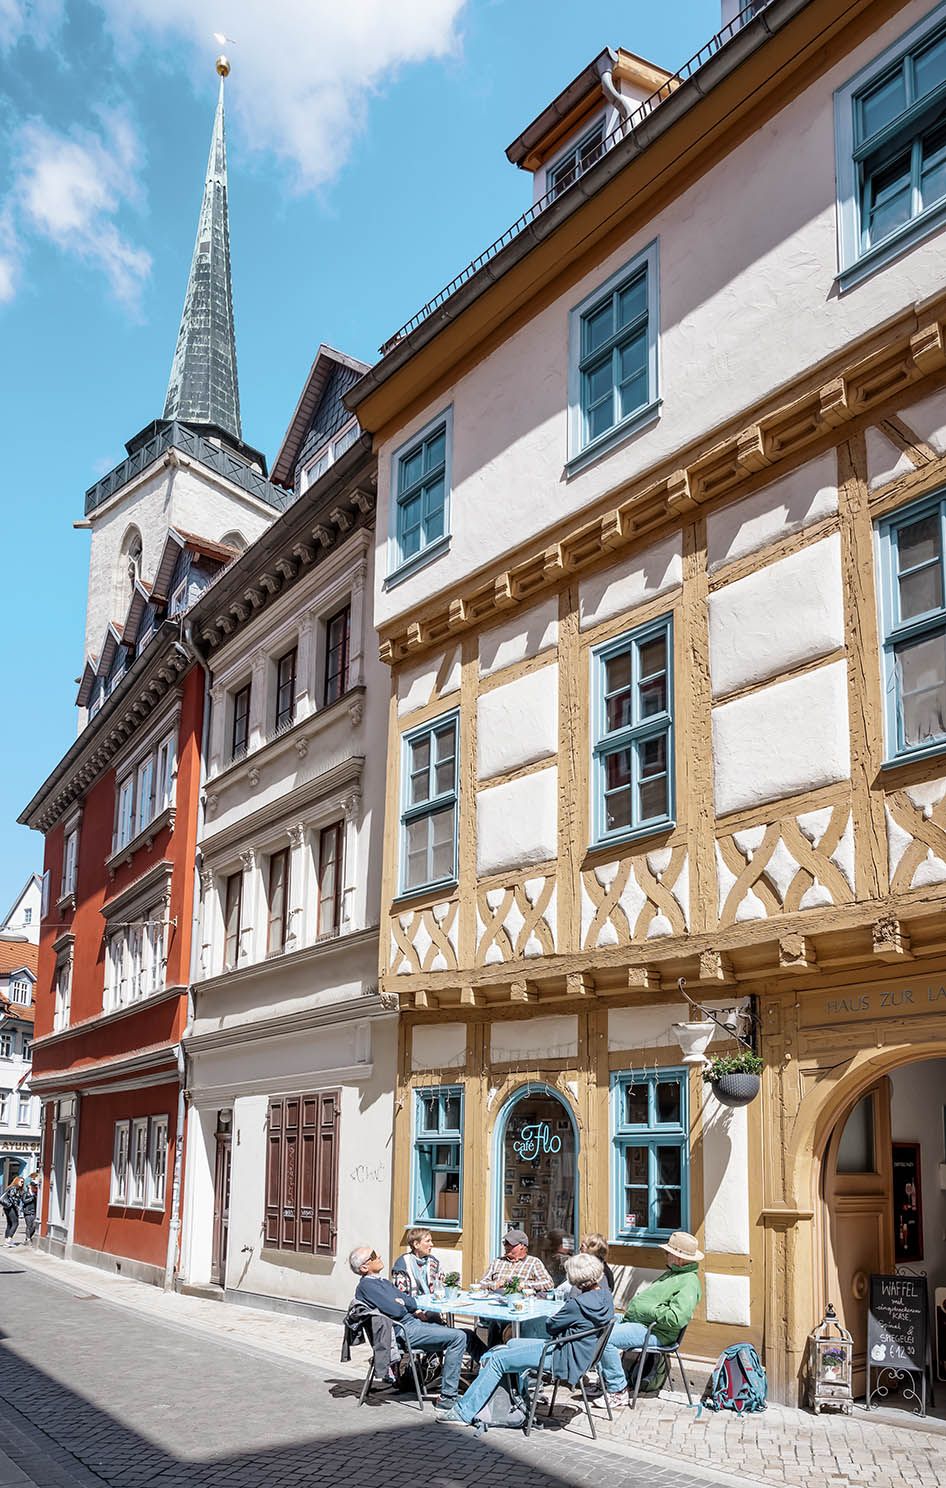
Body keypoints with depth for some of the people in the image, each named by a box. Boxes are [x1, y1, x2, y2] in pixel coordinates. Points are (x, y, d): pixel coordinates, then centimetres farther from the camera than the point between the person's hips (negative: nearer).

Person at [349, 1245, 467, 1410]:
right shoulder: (366, 1286, -10)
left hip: (412, 1323, 10)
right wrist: (404, 1305, 1)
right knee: (458, 1337, -19)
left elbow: (412, 1303, 15)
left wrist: (402, 1302, -4)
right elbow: (395, 1311, -19)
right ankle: (447, 1396, -16)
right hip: (405, 1332, -10)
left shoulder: (382, 1281, 20)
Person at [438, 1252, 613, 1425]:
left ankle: (464, 1412, 2)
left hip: (562, 1356, -10)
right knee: (512, 1344, 23)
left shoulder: (578, 1304, -29)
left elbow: (551, 1326, -14)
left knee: (497, 1360, -4)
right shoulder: (604, 1293, -2)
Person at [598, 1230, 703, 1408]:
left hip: (652, 1332, -11)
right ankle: (606, 1381, 14)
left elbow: (677, 1319, -28)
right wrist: (633, 1303, 13)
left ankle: (618, 1391, -12)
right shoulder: (672, 1273, 19)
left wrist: (649, 1310, -19)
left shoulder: (689, 1283, -15)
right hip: (634, 1322, 11)